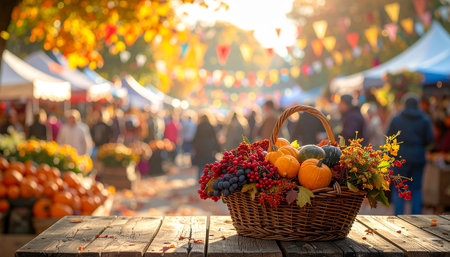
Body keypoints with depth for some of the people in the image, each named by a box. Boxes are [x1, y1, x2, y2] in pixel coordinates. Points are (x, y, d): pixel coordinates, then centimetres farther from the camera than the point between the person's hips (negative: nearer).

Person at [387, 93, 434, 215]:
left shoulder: (396, 119, -2)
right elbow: (430, 138, -3)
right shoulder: (425, 119, 0)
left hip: (400, 158, -1)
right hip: (418, 158, 1)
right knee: (416, 189, 10)